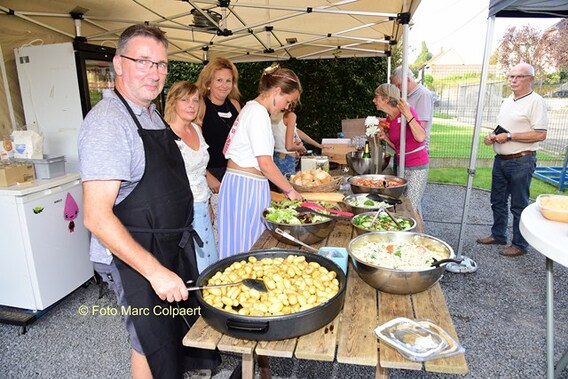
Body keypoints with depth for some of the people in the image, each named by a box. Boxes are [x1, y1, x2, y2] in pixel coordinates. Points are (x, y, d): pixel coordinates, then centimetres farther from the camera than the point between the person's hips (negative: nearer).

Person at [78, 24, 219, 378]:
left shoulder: (152, 115, 8)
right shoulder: (108, 121, -21)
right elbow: (97, 217, -27)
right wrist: (155, 271, -29)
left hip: (173, 248, 9)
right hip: (135, 259, -9)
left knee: (183, 332, 26)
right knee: (154, 350, 11)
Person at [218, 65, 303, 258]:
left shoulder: (251, 107, 16)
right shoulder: (258, 112, -14)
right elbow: (265, 164, -19)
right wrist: (290, 190, -8)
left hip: (244, 184, 10)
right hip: (246, 187, -10)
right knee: (246, 245, -1)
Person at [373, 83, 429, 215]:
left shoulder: (407, 111, -15)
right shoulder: (388, 120, 7)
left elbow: (421, 137, -26)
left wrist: (408, 115, -31)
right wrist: (385, 137, -4)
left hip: (417, 166, -8)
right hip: (402, 165, 8)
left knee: (411, 206, -4)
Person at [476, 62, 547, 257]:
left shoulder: (536, 101, -11)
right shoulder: (508, 101, 14)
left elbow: (540, 134, -18)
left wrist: (509, 136, -19)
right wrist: (492, 137, 3)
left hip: (521, 162, -8)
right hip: (501, 159, 8)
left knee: (519, 205, 2)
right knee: (498, 201, 16)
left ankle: (519, 244, 14)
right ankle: (498, 235, 31)